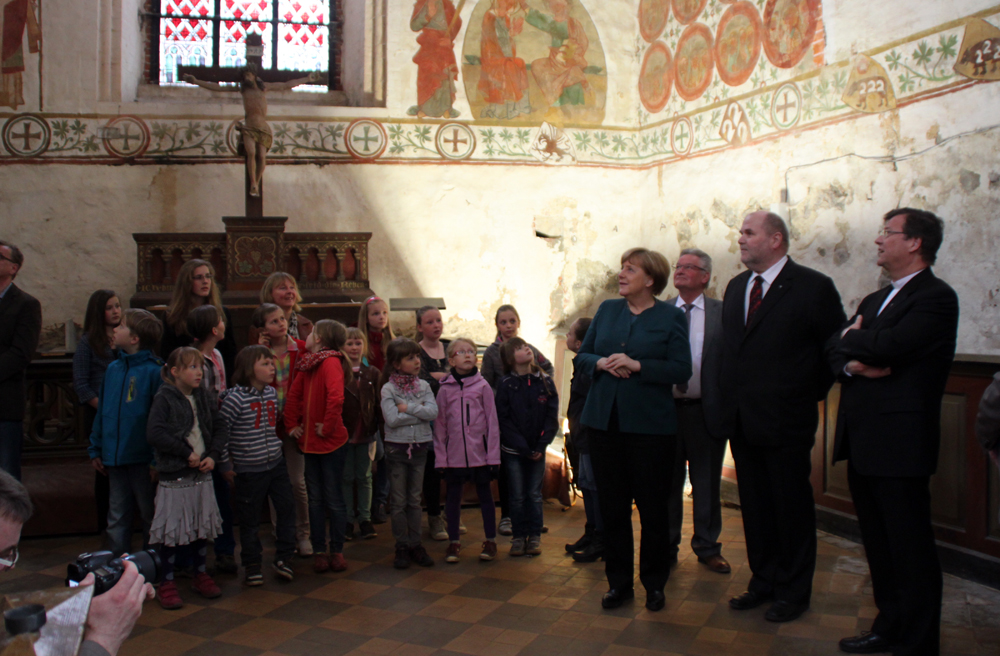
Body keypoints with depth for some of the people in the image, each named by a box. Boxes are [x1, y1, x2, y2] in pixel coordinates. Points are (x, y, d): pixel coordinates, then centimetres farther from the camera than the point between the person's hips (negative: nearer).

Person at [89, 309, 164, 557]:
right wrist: (96, 450, 12)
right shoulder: (113, 369, 7)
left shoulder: (154, 371, -13)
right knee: (116, 517, 14)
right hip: (115, 458, 6)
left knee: (150, 516, 9)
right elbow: (102, 412, 13)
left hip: (142, 459, -6)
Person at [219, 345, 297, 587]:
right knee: (250, 519, 6)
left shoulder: (272, 393, 4)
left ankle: (283, 558, 20)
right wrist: (225, 462, -10)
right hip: (249, 468, -6)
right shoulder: (236, 397, -16)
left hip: (275, 463, 6)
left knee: (286, 508, 6)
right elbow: (221, 429, -13)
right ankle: (251, 566, 20)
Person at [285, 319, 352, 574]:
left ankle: (337, 550, 17)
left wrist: (327, 427, -21)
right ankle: (319, 551, 21)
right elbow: (294, 395, 14)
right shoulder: (306, 364, 7)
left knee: (334, 499, 5)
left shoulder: (331, 362, -16)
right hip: (310, 441, 7)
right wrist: (292, 424, 6)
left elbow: (336, 398, -28)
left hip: (332, 441, -7)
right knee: (315, 499, 12)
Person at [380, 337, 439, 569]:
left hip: (420, 447, 3)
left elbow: (433, 411, -11)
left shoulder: (424, 386, 3)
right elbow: (392, 419, -19)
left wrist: (408, 407, -16)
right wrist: (419, 413, -12)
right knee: (398, 501, 4)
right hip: (397, 447, -3)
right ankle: (402, 547, 13)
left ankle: (415, 545, 18)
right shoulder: (388, 389, -7)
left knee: (414, 500, 11)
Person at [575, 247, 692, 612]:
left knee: (652, 507, 5)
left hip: (650, 426, -4)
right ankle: (618, 582, 21)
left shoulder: (671, 317, -1)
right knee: (612, 507, 8)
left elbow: (681, 369, -9)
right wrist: (601, 363, -9)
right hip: (604, 421, 4)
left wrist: (637, 365, -18)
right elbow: (582, 356, 12)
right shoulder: (607, 310, 11)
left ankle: (654, 584, 20)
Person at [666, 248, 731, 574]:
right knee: (668, 483, 11)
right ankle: (666, 547, 24)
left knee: (707, 484, 9)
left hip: (706, 410, -1)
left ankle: (707, 547, 24)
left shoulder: (722, 313, 1)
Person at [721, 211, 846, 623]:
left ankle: (793, 592, 20)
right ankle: (763, 582, 28)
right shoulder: (736, 287, 12)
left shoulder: (813, 287, -10)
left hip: (785, 420, -6)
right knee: (754, 505, 14)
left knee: (792, 507, 6)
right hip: (742, 419, 6)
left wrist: (812, 392, -2)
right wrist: (730, 397, 9)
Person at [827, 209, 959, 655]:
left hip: (899, 441, -9)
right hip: (863, 440, 9)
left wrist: (854, 338, -2)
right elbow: (835, 346, 13)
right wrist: (852, 363, -9)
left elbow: (888, 345, -22)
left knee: (910, 548, -1)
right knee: (879, 544, 16)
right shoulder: (875, 300, 20)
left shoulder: (935, 297, -9)